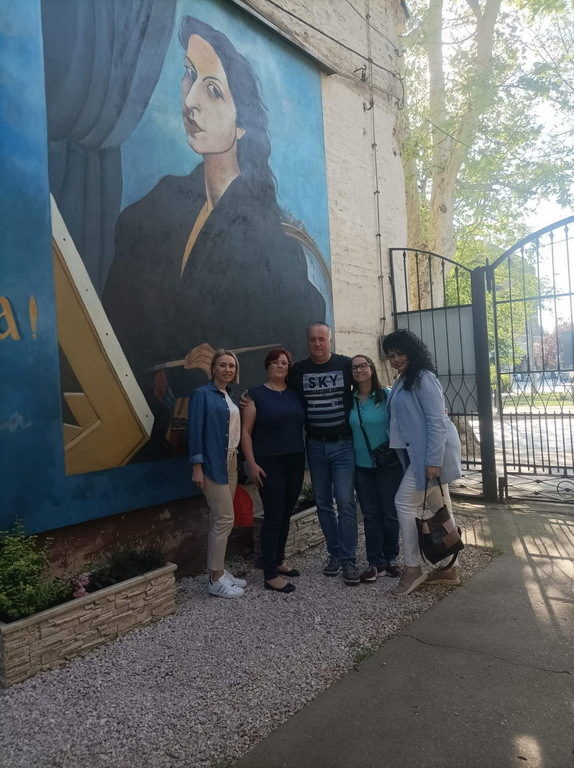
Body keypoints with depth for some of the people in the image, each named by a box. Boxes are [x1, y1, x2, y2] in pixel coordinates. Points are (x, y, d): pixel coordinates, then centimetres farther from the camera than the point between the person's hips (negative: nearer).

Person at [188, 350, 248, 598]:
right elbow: (195, 430, -13)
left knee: (219, 520, 12)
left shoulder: (230, 396, 15)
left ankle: (219, 572, 20)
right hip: (212, 464, -8)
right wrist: (197, 466, -17)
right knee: (225, 519, -8)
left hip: (230, 462, 8)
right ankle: (216, 579, 2)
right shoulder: (203, 394, -7)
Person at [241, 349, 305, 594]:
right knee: (273, 517, -4)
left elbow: (303, 425, 13)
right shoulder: (256, 395, -3)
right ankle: (270, 575, 3)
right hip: (269, 464, -5)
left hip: (295, 462, 5)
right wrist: (252, 464, -12)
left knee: (286, 515, 12)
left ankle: (278, 562, 28)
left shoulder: (295, 394, 10)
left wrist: (306, 458, 7)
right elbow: (246, 432, -5)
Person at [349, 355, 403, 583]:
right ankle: (375, 563, 18)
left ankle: (390, 559, 25)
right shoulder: (350, 400, 1)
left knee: (389, 513, 8)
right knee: (370, 515, 8)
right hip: (361, 466, 3)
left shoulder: (387, 396, -8)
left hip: (388, 464, -2)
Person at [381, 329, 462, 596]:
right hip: (418, 452, 9)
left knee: (404, 503, -6)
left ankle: (412, 568, 5)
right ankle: (448, 568, 22)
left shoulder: (423, 378, -14)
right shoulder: (402, 381, 14)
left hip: (432, 452, -9)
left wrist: (433, 460, -23)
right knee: (439, 508, 13)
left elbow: (436, 421, -20)